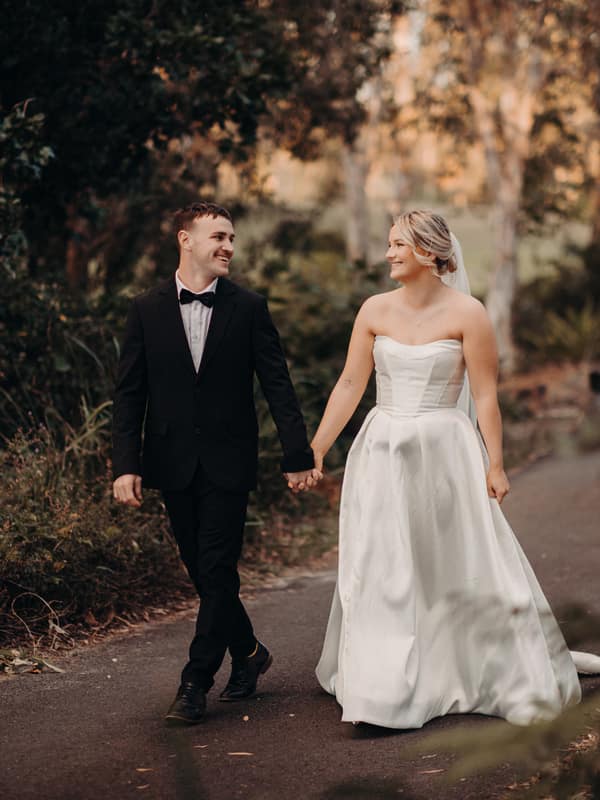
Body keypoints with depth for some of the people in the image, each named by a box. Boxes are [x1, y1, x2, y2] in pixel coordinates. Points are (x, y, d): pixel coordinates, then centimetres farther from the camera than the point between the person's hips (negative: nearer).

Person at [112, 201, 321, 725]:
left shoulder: (248, 308, 0)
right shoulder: (148, 309, 3)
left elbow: (278, 386, 0)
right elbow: (130, 394, 2)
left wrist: (298, 457, -4)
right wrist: (126, 465, -7)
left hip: (228, 461, -2)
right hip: (174, 462, 2)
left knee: (217, 570, -5)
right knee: (203, 570, 10)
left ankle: (196, 683, 2)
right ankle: (248, 652, 30)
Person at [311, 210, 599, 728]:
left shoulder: (466, 313, -7)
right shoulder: (375, 311, 3)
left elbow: (486, 395, -7)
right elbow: (350, 384, 3)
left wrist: (495, 464, -9)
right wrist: (317, 447, -2)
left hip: (444, 452, -3)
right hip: (382, 455, 3)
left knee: (463, 566, 4)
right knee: (380, 573, 3)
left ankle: (516, 679, 24)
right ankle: (386, 693, 13)